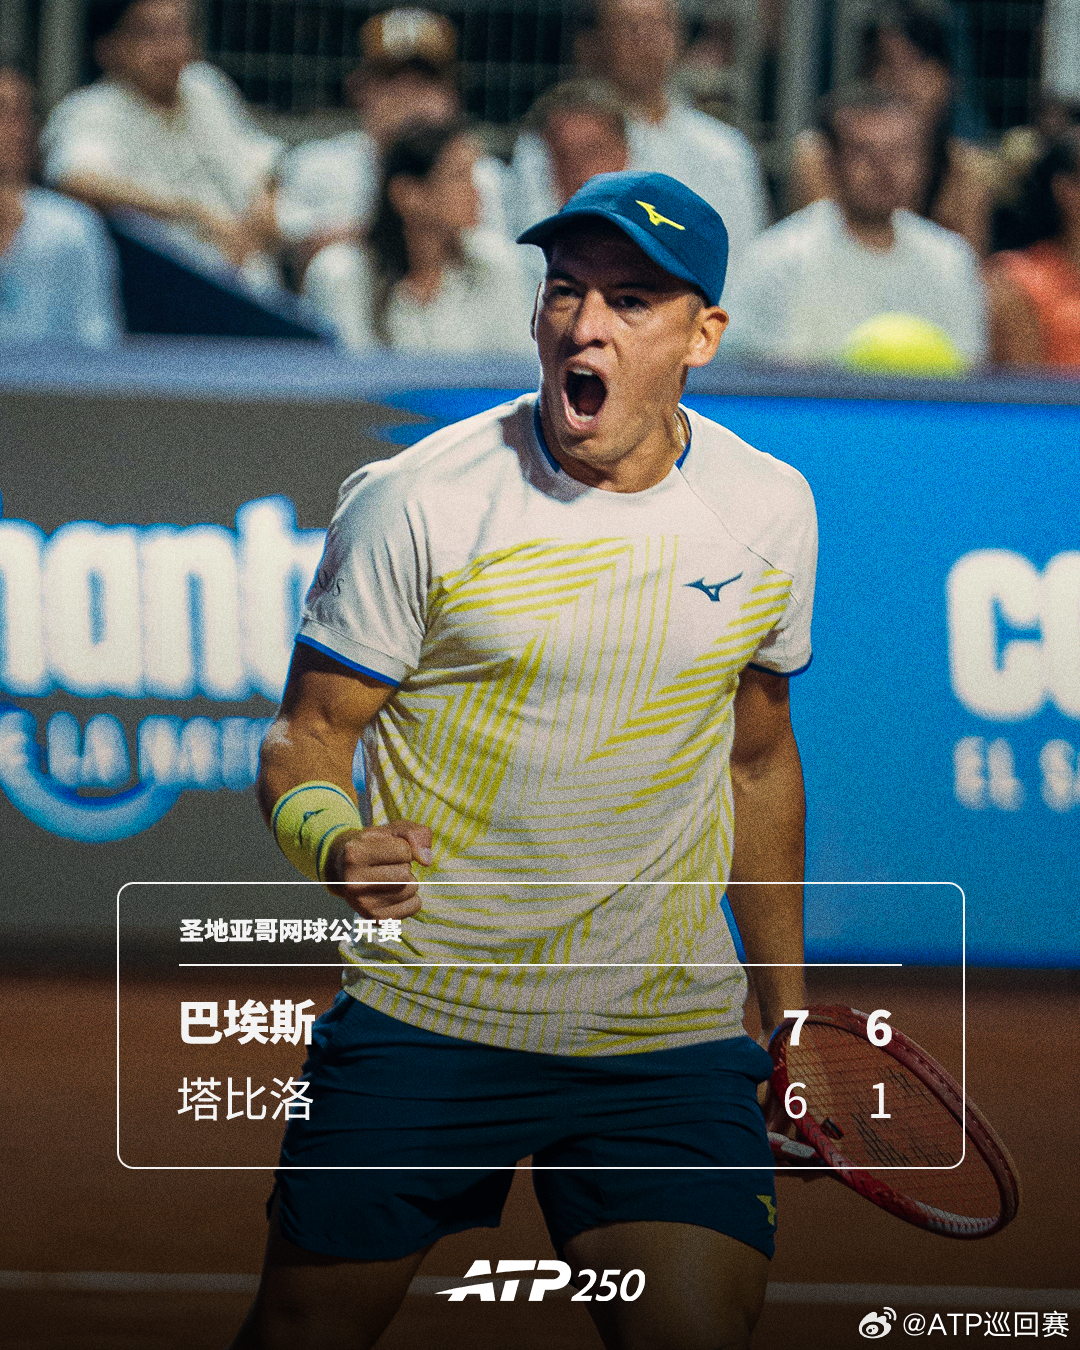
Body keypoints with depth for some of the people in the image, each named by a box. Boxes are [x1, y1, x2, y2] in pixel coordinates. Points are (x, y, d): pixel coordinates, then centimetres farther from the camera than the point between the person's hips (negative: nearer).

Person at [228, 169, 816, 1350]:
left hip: (676, 1043, 2)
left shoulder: (770, 511, 3)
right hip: (423, 1022, -2)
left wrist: (788, 1003, 21)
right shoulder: (414, 504, -9)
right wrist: (335, 843, -27)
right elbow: (305, 741, -4)